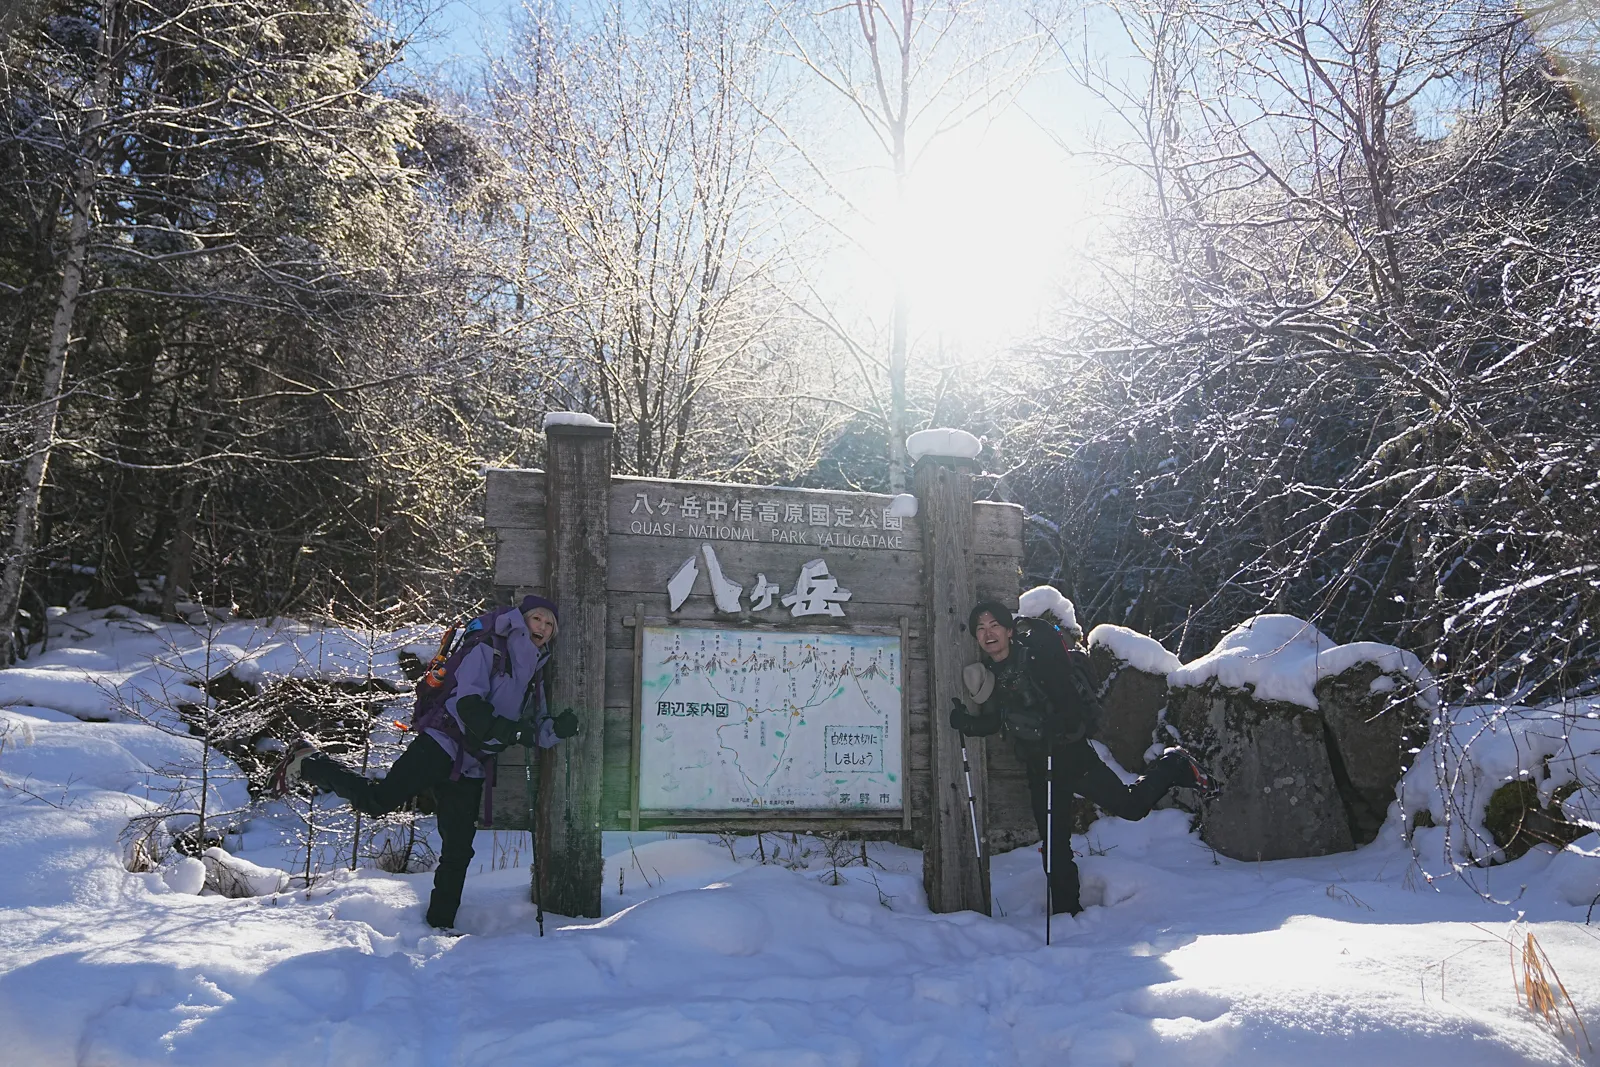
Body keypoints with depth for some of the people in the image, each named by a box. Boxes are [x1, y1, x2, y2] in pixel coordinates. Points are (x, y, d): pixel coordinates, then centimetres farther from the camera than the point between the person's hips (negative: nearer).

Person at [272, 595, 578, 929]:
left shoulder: (536, 675, 18)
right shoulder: (488, 651, -4)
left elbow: (535, 730, 15)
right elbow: (468, 705, -17)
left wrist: (556, 728, -7)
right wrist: (511, 731, -27)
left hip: (471, 768, 7)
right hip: (442, 746, -7)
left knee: (458, 851, 5)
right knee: (378, 800, -19)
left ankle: (440, 923, 17)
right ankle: (307, 764, 1)